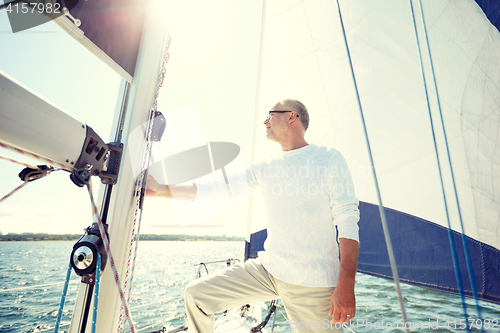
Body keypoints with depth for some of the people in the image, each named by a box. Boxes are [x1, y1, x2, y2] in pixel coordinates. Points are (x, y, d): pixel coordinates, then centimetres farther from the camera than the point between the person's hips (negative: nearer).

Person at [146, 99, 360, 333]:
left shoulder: (329, 158, -2)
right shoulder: (264, 169, 11)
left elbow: (347, 220, -8)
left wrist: (346, 286, -16)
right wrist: (162, 190, 2)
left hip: (312, 283, -4)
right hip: (267, 269, 5)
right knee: (196, 294, 4)